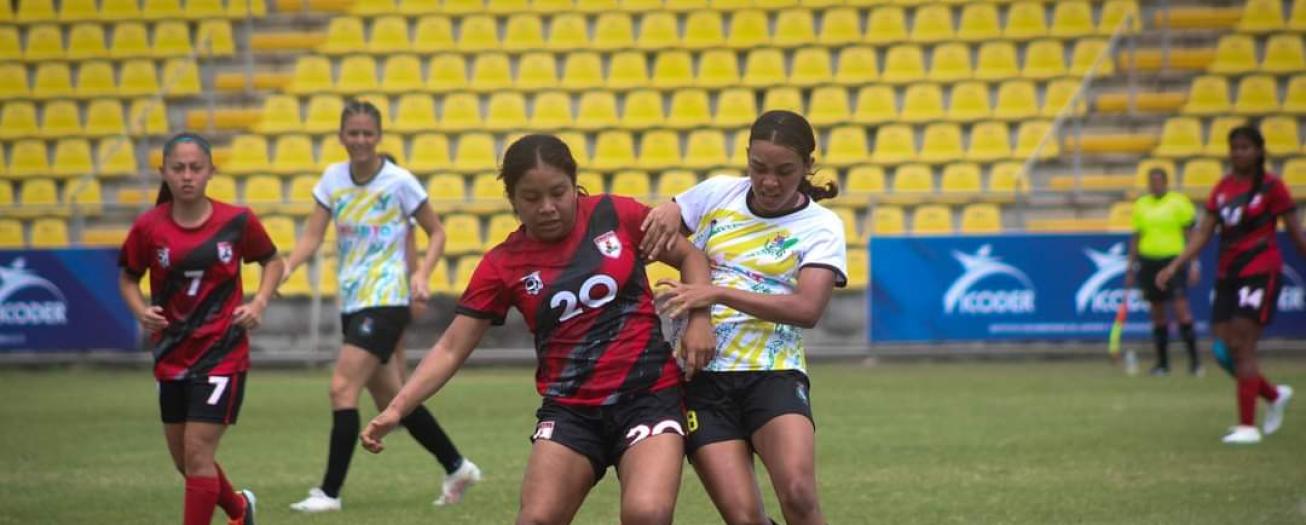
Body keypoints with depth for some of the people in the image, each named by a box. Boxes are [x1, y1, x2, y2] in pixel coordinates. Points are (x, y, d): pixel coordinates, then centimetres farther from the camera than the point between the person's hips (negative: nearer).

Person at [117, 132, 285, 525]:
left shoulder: (237, 221, -8)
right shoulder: (149, 227, -6)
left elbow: (272, 261, 8)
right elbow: (128, 277, 7)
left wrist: (258, 302, -8)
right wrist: (141, 311, -12)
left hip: (223, 352, -3)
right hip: (171, 356, 3)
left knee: (197, 453, -11)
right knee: (184, 460, 15)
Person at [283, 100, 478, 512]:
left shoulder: (399, 181, -9)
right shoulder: (333, 179, 5)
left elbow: (436, 233, 1)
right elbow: (312, 237, 4)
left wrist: (421, 274, -15)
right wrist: (285, 268, -13)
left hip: (385, 302, -6)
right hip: (351, 303, 6)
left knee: (343, 388, -16)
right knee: (391, 399, 11)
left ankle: (329, 491, -12)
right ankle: (457, 468, 26)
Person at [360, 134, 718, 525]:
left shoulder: (617, 216, 0)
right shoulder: (503, 266, 1)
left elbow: (689, 256, 14)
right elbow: (451, 348, 2)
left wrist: (699, 318, -2)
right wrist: (397, 409, -9)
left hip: (650, 394, -1)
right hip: (569, 409, 2)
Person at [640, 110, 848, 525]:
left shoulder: (820, 226, 1)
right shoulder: (718, 194, 9)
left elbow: (808, 309, -13)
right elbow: (651, 231, 22)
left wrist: (717, 293, -21)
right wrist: (665, 214, -3)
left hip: (773, 372, -2)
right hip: (701, 377, 2)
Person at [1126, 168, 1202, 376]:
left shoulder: (1179, 202, -1)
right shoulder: (1140, 205, 10)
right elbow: (1136, 239, 16)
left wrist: (1194, 264, -7)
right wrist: (1131, 268, 13)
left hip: (1173, 259, -4)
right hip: (1149, 261, 4)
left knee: (1181, 309, -13)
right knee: (1157, 314, 6)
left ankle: (1194, 360, -8)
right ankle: (1162, 362, 13)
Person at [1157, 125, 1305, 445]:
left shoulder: (1271, 186, -5)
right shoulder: (1222, 188, 10)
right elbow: (1204, 234, 10)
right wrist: (1175, 265, 1)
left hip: (1260, 272, -6)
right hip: (1227, 275, 6)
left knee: (1242, 346, -13)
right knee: (1224, 350, 2)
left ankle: (1248, 426, -9)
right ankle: (1275, 395, 26)